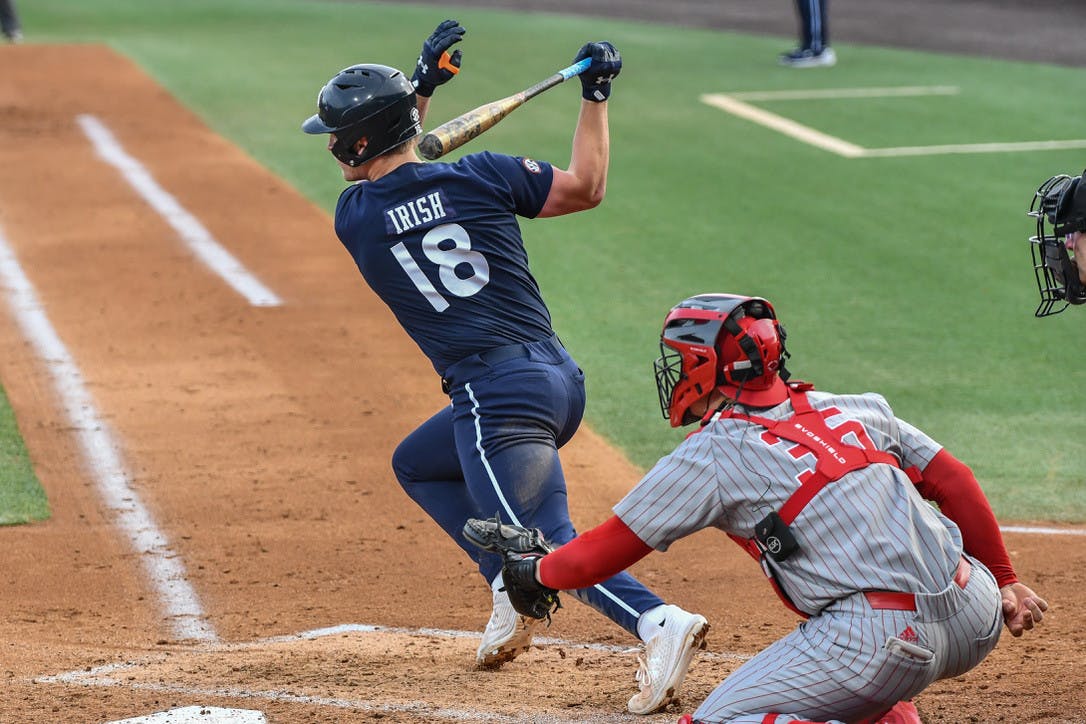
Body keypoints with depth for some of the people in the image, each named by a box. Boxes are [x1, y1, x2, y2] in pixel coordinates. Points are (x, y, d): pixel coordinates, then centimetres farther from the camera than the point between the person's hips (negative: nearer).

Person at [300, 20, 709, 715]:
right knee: (417, 462, 27)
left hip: (497, 392, -7)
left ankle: (658, 622, -35)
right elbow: (586, 187, 13)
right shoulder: (479, 176, 4)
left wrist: (421, 85, 23)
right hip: (562, 376, 7)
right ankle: (515, 593, 16)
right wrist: (595, 96, 19)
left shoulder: (353, 218, 0)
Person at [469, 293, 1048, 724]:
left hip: (886, 644, -7)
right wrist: (1003, 580, 22)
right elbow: (956, 483, 14)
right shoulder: (857, 410, 17)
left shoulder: (709, 457, 2)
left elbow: (609, 551, 9)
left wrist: (538, 573, 26)